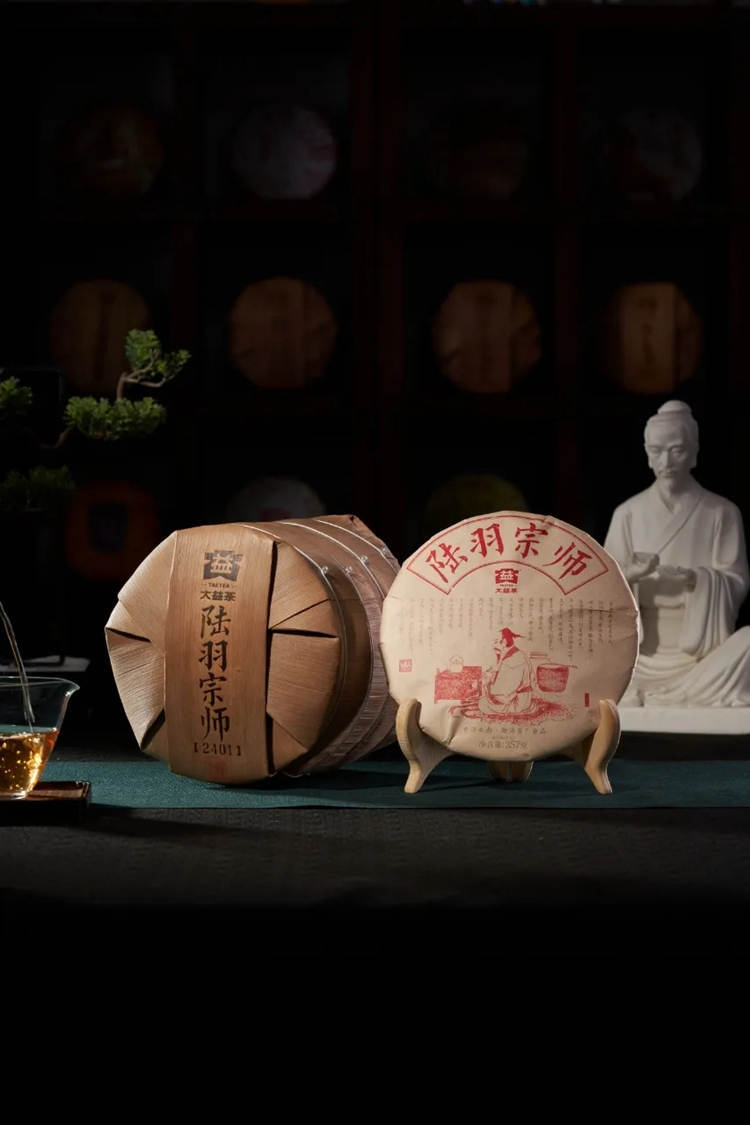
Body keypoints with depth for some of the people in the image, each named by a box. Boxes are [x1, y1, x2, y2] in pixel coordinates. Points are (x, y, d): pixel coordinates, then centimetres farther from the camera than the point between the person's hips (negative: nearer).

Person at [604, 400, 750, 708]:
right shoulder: (627, 514, 7)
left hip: (701, 646, 0)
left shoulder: (721, 513, 3)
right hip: (643, 646, 0)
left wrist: (695, 579, -23)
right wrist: (629, 576, -22)